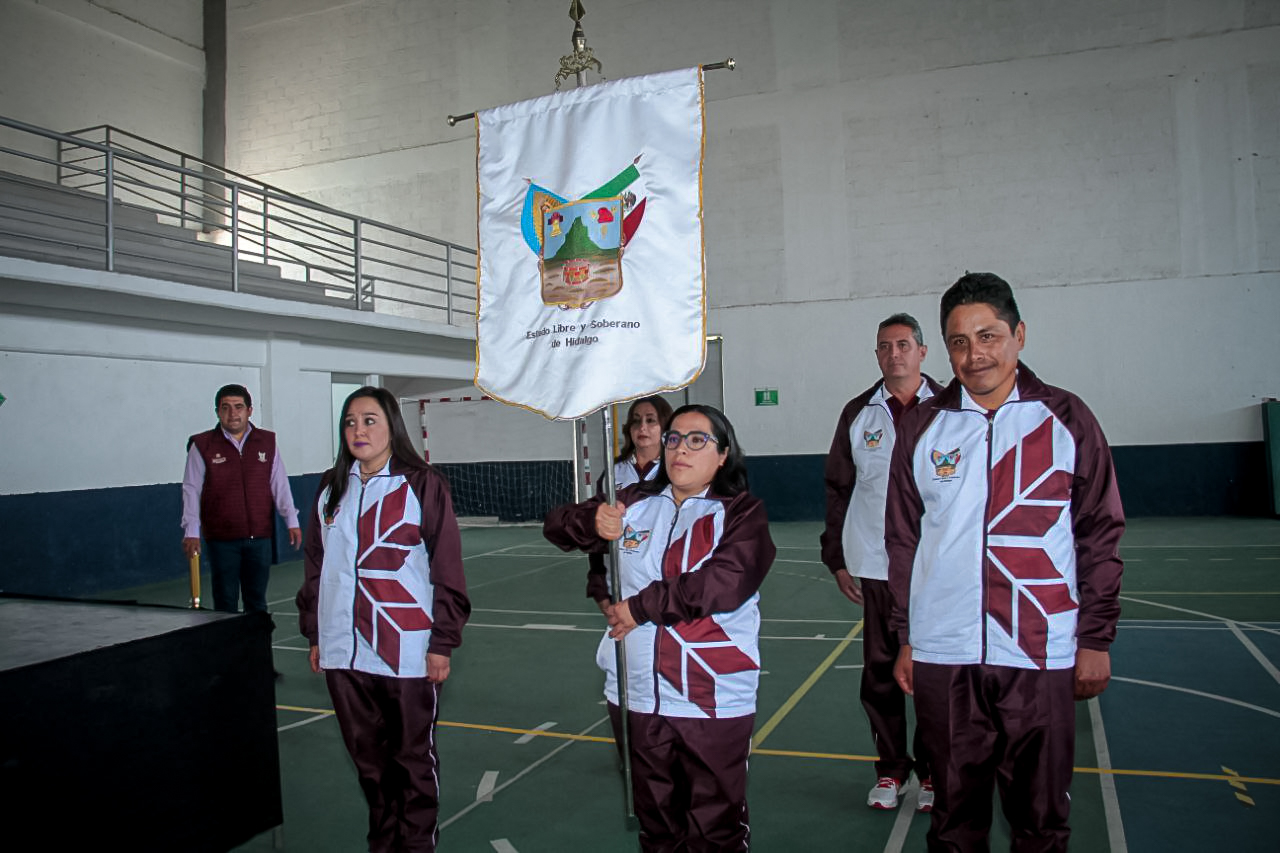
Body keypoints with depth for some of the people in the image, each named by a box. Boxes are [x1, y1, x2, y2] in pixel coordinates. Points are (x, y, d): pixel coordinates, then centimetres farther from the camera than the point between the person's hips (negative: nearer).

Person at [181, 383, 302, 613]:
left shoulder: (267, 442, 6)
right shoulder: (202, 446, -1)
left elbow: (280, 484, 9)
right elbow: (191, 490, 0)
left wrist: (292, 521, 5)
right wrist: (191, 532, -6)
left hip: (260, 537, 2)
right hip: (221, 540, -2)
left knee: (257, 601, 12)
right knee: (225, 602, 5)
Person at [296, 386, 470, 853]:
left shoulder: (423, 485, -7)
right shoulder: (332, 488, 9)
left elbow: (447, 569, -7)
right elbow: (316, 566, 15)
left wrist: (442, 642, -8)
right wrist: (314, 634, 14)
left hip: (408, 652, -5)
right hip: (345, 653, 5)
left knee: (413, 757, 9)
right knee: (368, 757, 16)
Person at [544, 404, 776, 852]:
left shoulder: (741, 512, -4)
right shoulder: (636, 503, 9)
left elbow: (726, 584, -20)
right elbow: (557, 525, 10)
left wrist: (642, 606, -16)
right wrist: (593, 521, -14)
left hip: (713, 700, -4)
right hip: (642, 696, 4)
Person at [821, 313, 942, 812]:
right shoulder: (858, 414, 7)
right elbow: (838, 489, 10)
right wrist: (836, 559, 7)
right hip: (876, 567, 1)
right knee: (880, 671, 7)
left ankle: (933, 771, 23)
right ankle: (890, 769, 23)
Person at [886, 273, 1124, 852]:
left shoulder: (1066, 419, 2)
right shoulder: (921, 427, 5)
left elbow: (1100, 536, 4)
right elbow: (903, 539, 9)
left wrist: (1096, 638, 1)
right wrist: (905, 638, 8)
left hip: (1042, 656, -1)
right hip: (942, 657, 1)